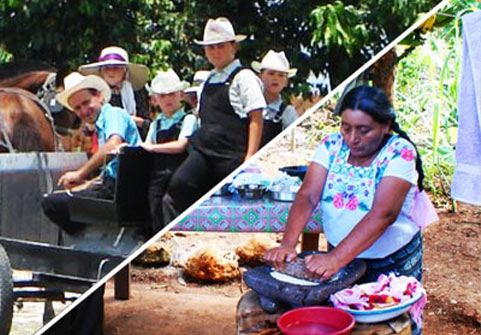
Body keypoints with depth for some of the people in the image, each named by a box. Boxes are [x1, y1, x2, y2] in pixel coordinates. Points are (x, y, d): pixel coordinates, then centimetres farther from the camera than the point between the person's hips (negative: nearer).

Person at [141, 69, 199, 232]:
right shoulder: (156, 123, 17)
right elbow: (147, 148, 15)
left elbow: (180, 145, -14)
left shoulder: (188, 119, -2)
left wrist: (151, 147, -8)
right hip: (158, 176, 5)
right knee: (158, 225, 6)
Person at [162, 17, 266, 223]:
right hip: (204, 151, 6)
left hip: (231, 156, -5)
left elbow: (256, 119, -8)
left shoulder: (243, 77, -2)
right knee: (178, 185, -15)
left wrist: (250, 158, -13)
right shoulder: (209, 80, 17)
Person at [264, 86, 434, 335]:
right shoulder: (332, 146, -7)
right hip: (340, 254, 3)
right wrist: (288, 244, -34)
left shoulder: (400, 153, -20)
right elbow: (307, 196, -16)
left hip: (393, 262, -3)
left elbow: (383, 214, -32)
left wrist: (337, 258, -42)